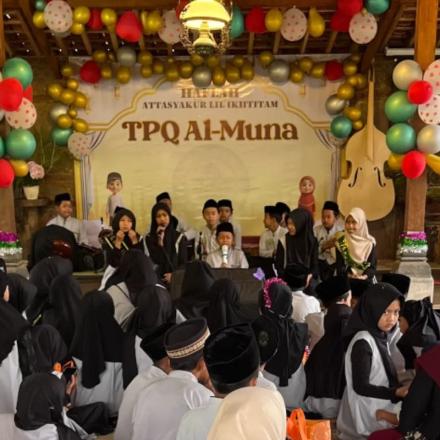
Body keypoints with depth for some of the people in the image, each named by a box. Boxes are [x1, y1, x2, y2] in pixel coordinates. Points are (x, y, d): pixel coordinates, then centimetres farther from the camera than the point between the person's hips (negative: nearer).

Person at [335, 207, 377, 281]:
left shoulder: (370, 242, 2)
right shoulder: (341, 241, 2)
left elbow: (372, 266, 0)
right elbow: (339, 266, -1)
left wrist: (364, 277, -19)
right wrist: (350, 275, -19)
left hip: (366, 280, 0)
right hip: (347, 280, 0)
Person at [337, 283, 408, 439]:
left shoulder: (381, 337, 5)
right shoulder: (363, 342, -22)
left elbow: (383, 377, 10)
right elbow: (361, 386, -22)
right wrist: (396, 392, -29)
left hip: (380, 413, 8)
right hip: (367, 421, -8)